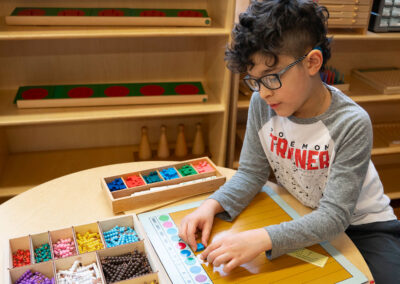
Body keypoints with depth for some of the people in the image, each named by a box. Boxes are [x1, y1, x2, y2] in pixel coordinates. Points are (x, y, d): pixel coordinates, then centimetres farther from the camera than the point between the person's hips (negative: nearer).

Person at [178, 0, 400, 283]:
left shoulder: (352, 125, -28)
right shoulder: (262, 104, -16)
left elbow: (334, 215, -28)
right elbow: (251, 173, -8)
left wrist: (264, 238, -42)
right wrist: (212, 205, -26)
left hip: (360, 225, -2)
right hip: (301, 217, 3)